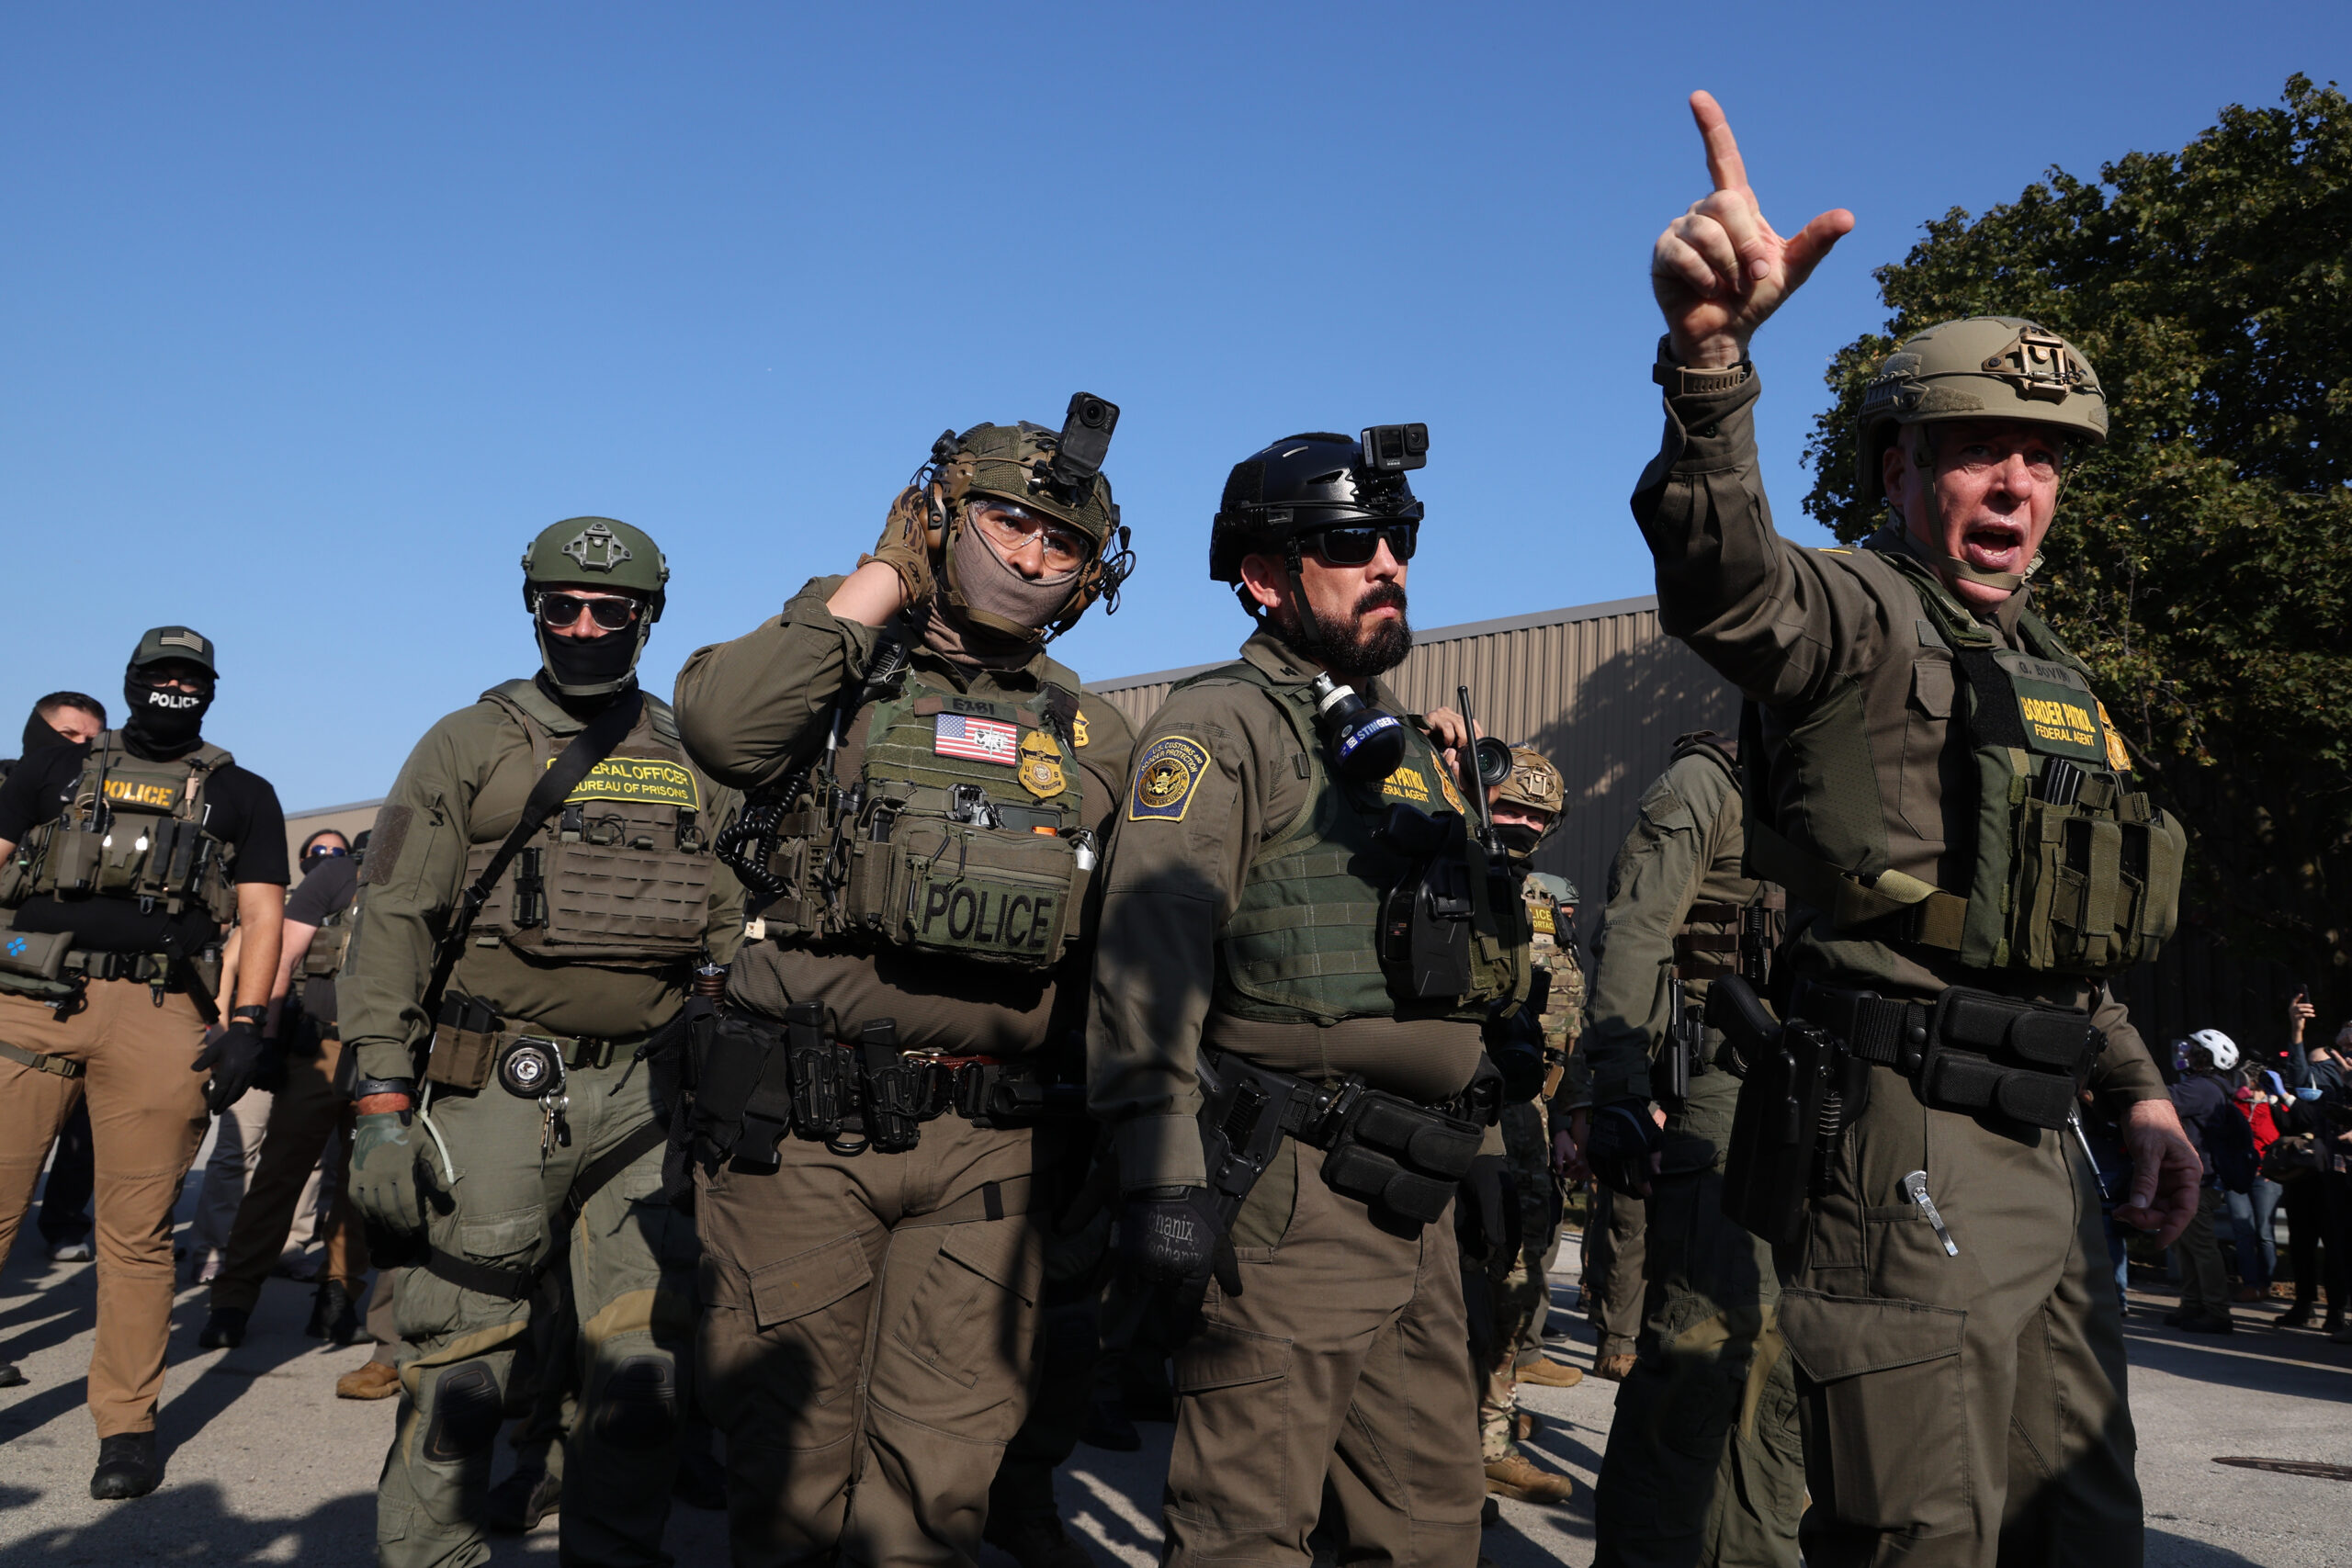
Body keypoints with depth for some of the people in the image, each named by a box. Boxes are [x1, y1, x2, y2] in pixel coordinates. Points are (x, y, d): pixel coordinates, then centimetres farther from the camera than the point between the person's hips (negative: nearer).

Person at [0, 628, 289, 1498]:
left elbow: (262, 914, 8)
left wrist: (245, 1025, -4)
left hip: (157, 1017, -1)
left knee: (136, 1230, 1)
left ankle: (127, 1423, 11)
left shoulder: (242, 795, 15)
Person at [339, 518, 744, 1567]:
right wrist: (377, 1103, -10)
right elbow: (392, 926, -1)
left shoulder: (694, 765, 13)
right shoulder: (470, 746, 4)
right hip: (498, 1090, -3)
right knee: (460, 1367, 1)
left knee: (648, 1363, 6)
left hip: (646, 1097, 3)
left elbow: (736, 933, 15)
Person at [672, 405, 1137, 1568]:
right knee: (787, 1452, 10)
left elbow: (1118, 952, 16)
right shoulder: (839, 674, 4)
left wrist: (1101, 1135, 11)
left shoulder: (1090, 735, 13)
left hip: (992, 1150, 2)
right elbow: (717, 724, -20)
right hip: (801, 1129, -2)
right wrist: (877, 586, -11)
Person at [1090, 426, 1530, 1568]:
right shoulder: (1221, 729, -7)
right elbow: (1148, 962, -18)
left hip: (1412, 1207, 8)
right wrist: (1161, 1174, -25)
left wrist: (1482, 1150, 22)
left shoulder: (1409, 747, 20)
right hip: (1285, 1203, -8)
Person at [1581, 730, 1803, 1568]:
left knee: (1779, 1336, 12)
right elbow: (1636, 930, -12)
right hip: (1717, 1086, -8)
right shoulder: (1706, 782, -2)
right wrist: (1621, 1082, -21)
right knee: (1704, 1329, -10)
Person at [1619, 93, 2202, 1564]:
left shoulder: (2048, 665, 20)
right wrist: (1711, 352, -49)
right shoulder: (1858, 615, -7)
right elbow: (1724, 580, -33)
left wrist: (2140, 1089, 22)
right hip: (1905, 1143, -9)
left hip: (2044, 1151, 9)